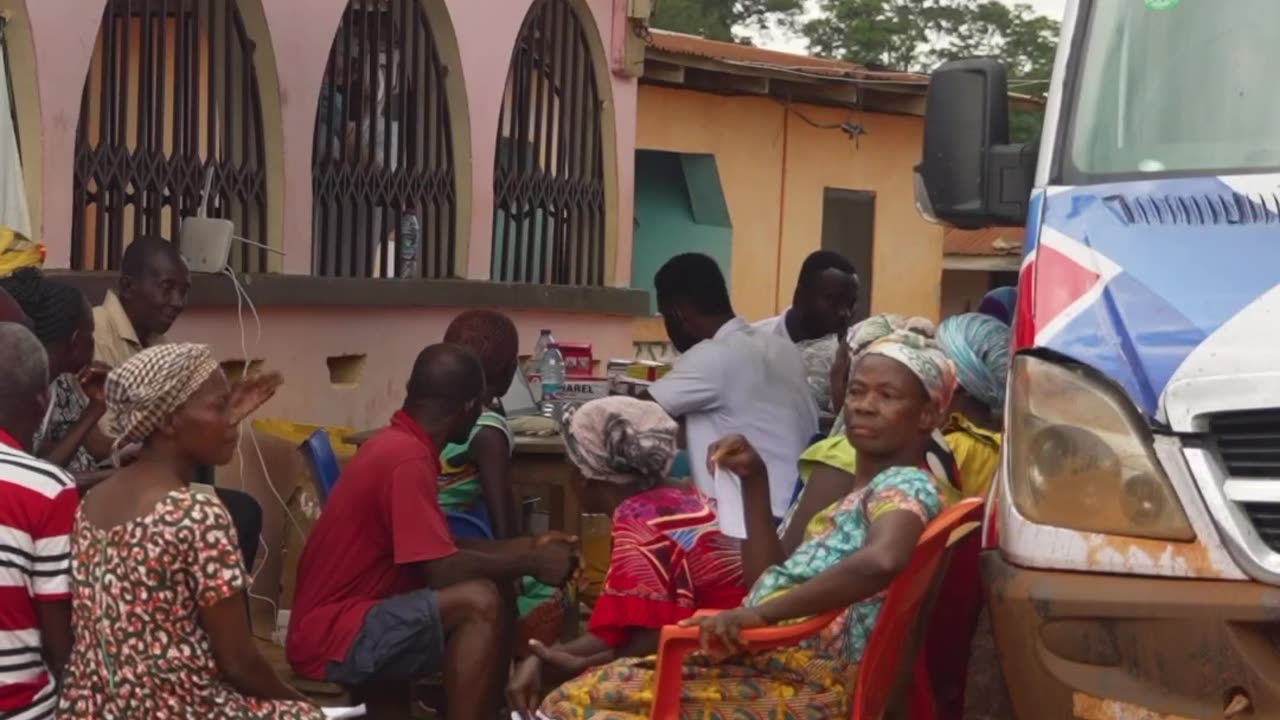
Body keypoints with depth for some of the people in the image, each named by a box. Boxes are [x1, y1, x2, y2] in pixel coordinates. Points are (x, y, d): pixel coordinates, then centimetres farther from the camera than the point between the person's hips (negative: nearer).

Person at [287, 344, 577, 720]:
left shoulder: (395, 444, 10)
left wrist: (526, 548, 15)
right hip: (332, 638, -10)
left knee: (497, 605, 11)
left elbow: (440, 549, 16)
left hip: (355, 617, 10)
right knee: (481, 602, -24)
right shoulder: (406, 459, -20)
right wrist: (530, 563, -10)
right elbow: (443, 570, -23)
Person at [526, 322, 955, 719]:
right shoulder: (861, 496, 21)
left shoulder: (906, 486, -9)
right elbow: (771, 580, 24)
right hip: (767, 667, 10)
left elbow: (883, 560, -33)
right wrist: (755, 480, 13)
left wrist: (761, 613, -29)